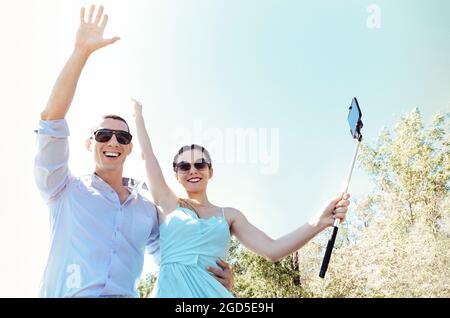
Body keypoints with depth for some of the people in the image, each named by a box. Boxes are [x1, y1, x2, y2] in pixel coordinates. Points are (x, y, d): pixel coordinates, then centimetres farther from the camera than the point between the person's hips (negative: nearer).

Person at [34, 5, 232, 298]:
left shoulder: (148, 209, 16)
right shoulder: (65, 191, 7)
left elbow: (170, 253, 29)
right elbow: (51, 120, -4)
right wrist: (82, 51, -11)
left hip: (126, 294, 3)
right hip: (67, 294, -2)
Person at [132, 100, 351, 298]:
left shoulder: (229, 215, 13)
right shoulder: (168, 204, 11)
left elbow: (271, 250, 1)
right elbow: (147, 154, 14)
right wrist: (138, 116, 28)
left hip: (211, 290, 2)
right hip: (173, 289, -1)